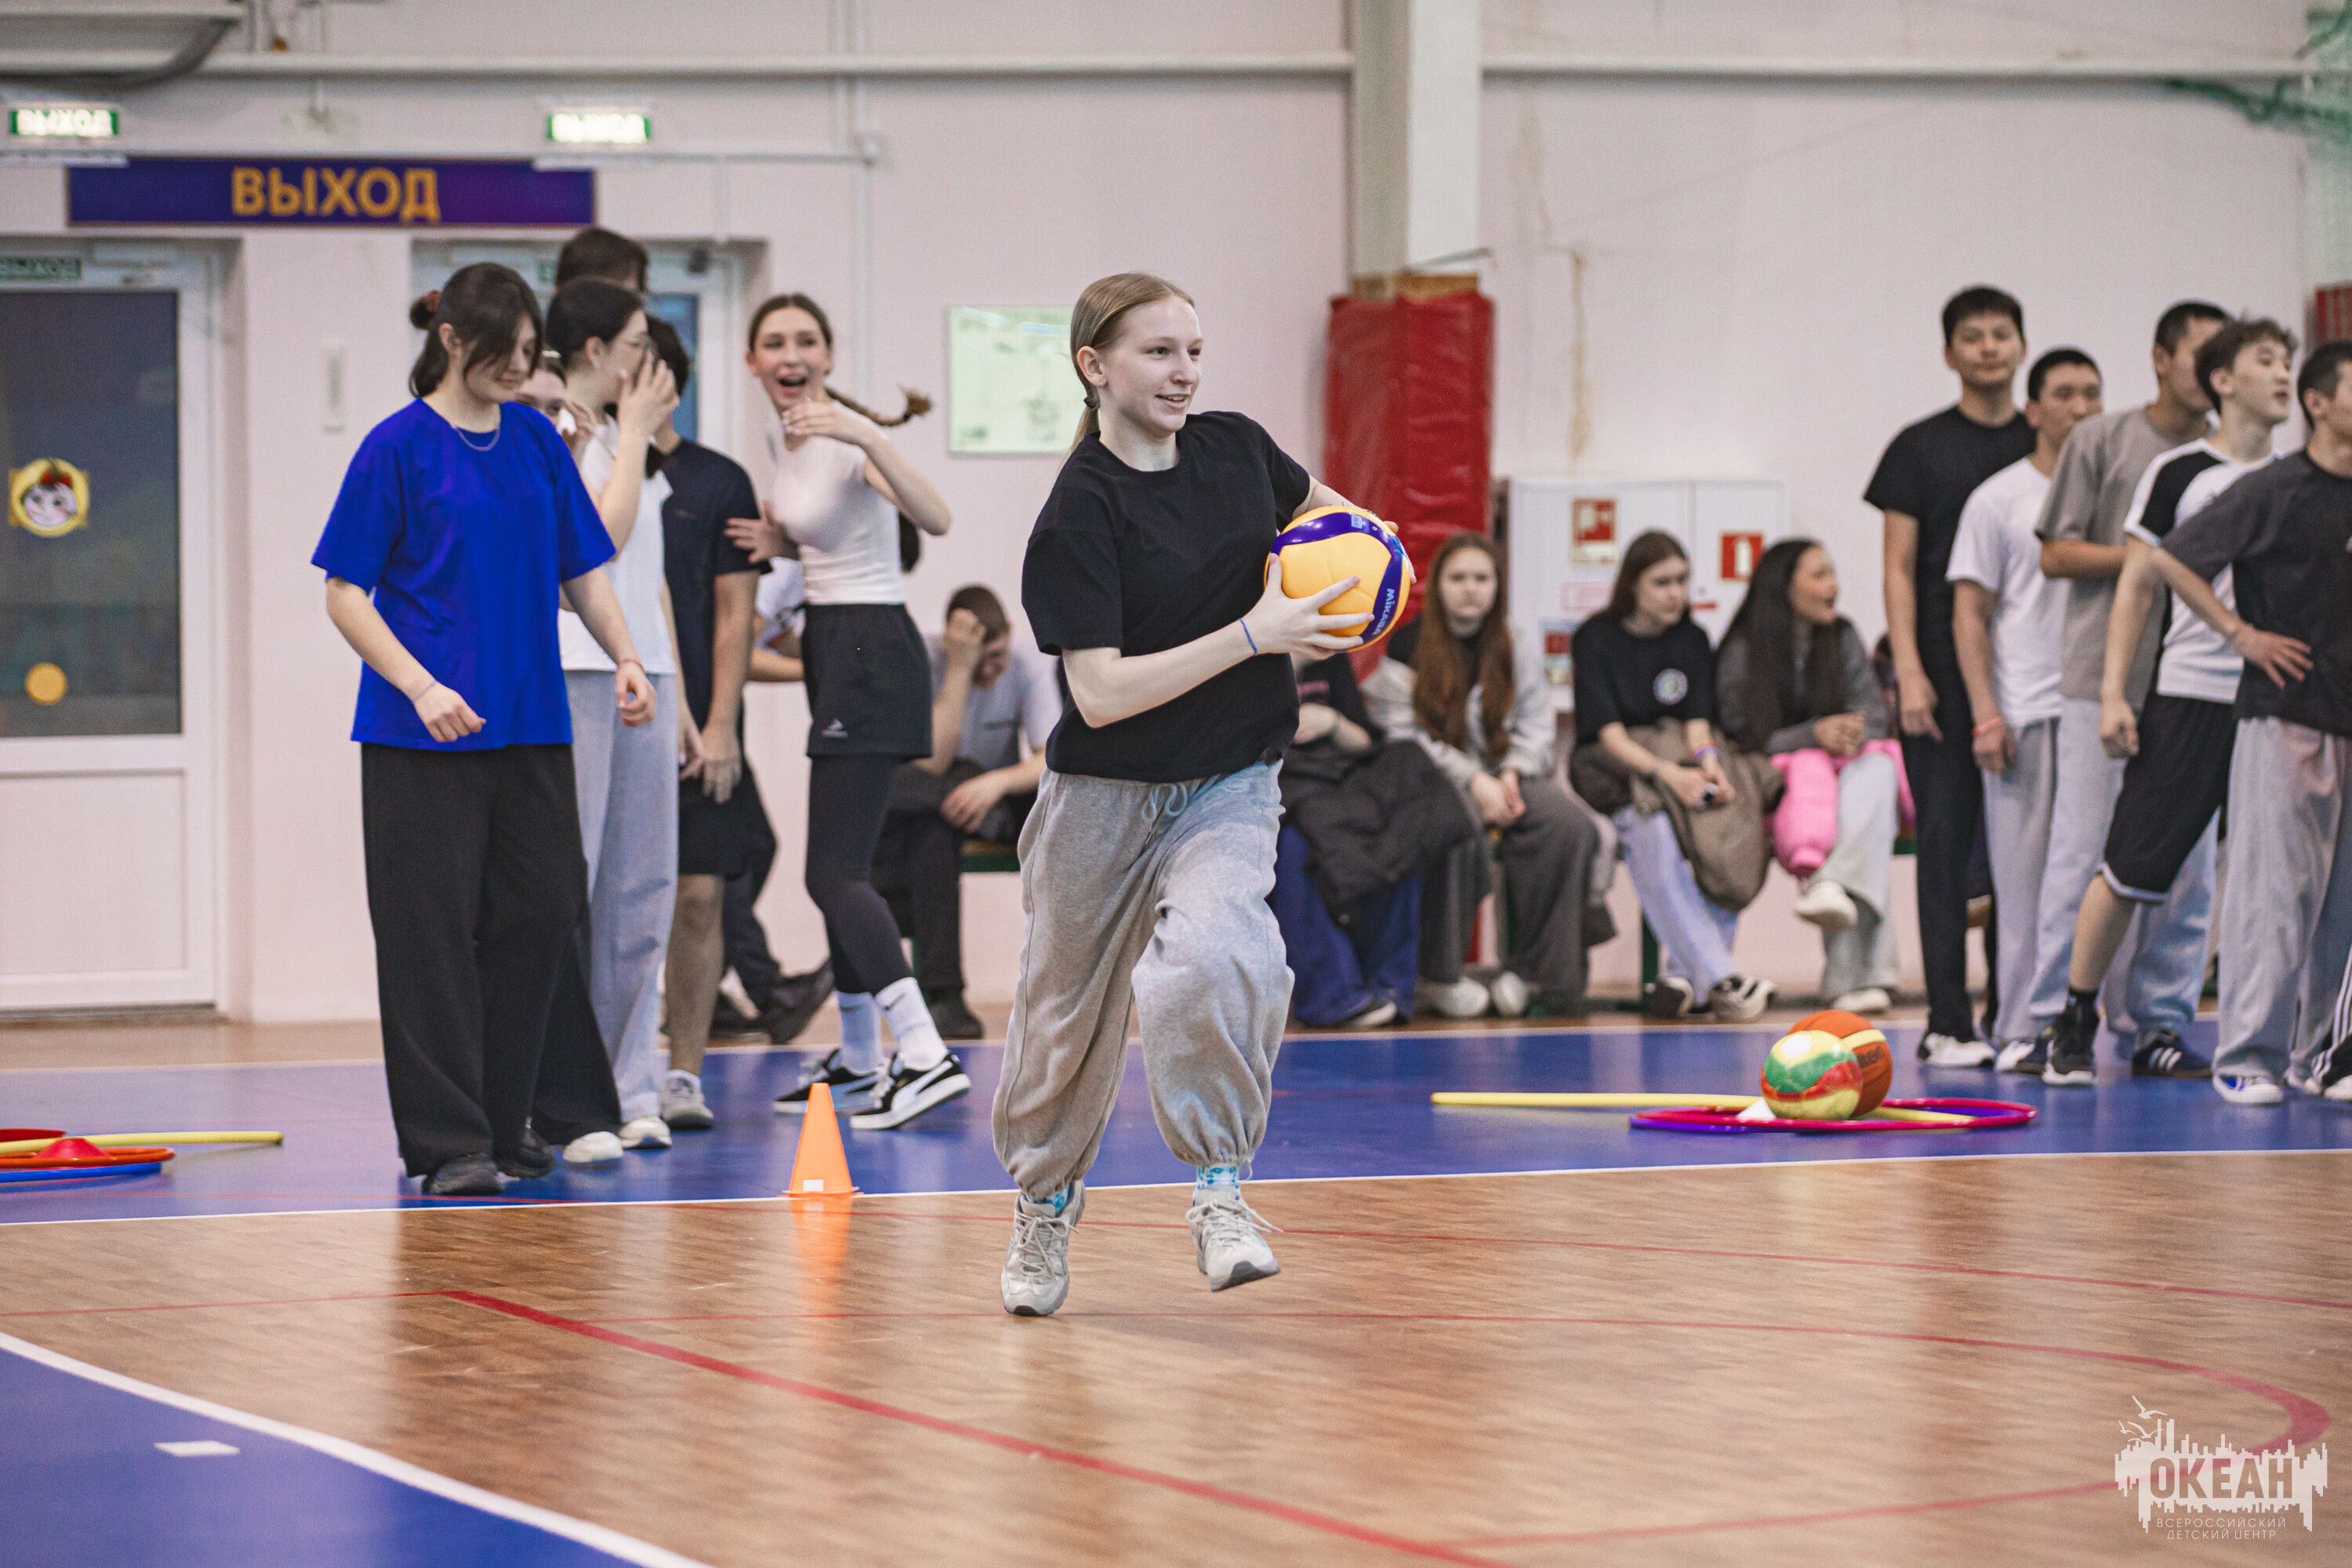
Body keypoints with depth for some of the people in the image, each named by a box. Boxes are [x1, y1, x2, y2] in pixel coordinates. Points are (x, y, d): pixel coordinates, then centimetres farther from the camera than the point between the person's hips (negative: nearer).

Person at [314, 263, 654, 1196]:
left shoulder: (535, 441, 10)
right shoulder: (400, 446, -5)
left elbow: (582, 570, 16)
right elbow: (346, 595, -6)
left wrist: (624, 659, -1)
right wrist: (422, 687, -18)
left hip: (532, 727, 5)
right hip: (424, 735, -5)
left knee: (541, 911, 5)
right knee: (435, 931, -4)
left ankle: (503, 1119, 17)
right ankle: (446, 1143, 0)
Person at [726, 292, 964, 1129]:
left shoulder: (848, 430, -14)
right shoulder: (781, 437, 11)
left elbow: (934, 517, -32)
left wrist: (867, 438, -42)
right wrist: (775, 541, 7)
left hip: (873, 653, -9)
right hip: (833, 652, 9)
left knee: (833, 871, -15)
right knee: (840, 868, 14)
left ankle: (926, 1056, -23)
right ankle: (858, 1058, 24)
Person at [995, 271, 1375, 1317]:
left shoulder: (1237, 448, -2)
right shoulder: (1080, 513, -18)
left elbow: (1312, 504, 23)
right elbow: (1101, 693, -25)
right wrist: (1253, 634, -26)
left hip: (1230, 788, 2)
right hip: (1108, 792, -2)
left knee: (1209, 959, -27)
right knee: (1068, 1011, 13)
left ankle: (1220, 1188, -13)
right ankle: (1045, 1201, 40)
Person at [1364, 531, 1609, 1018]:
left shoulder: (1518, 648, 12)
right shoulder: (1408, 647, -2)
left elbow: (1536, 722, 13)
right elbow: (1399, 735, -7)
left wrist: (1512, 773, -8)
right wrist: (1473, 781, -16)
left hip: (1504, 774, 4)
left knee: (1570, 824, -27)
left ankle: (1531, 969, -19)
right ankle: (1440, 973, -24)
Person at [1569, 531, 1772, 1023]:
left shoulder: (1692, 640, 12)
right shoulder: (1595, 639, -2)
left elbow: (1697, 720, 2)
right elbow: (1608, 734, -12)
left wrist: (1707, 760, -23)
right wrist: (1666, 773, -29)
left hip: (1680, 772, 4)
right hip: (1611, 777, -4)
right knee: (1652, 831, -37)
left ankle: (1685, 972, -25)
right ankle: (1719, 976, -43)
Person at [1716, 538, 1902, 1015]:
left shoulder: (1843, 640, 12)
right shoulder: (1742, 653, -1)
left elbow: (1872, 718, 7)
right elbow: (1744, 737, -7)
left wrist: (1853, 737, -19)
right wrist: (1815, 735, -21)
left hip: (1846, 771, 3)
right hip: (1777, 782, -3)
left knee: (1877, 767, -34)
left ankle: (1831, 884, -61)